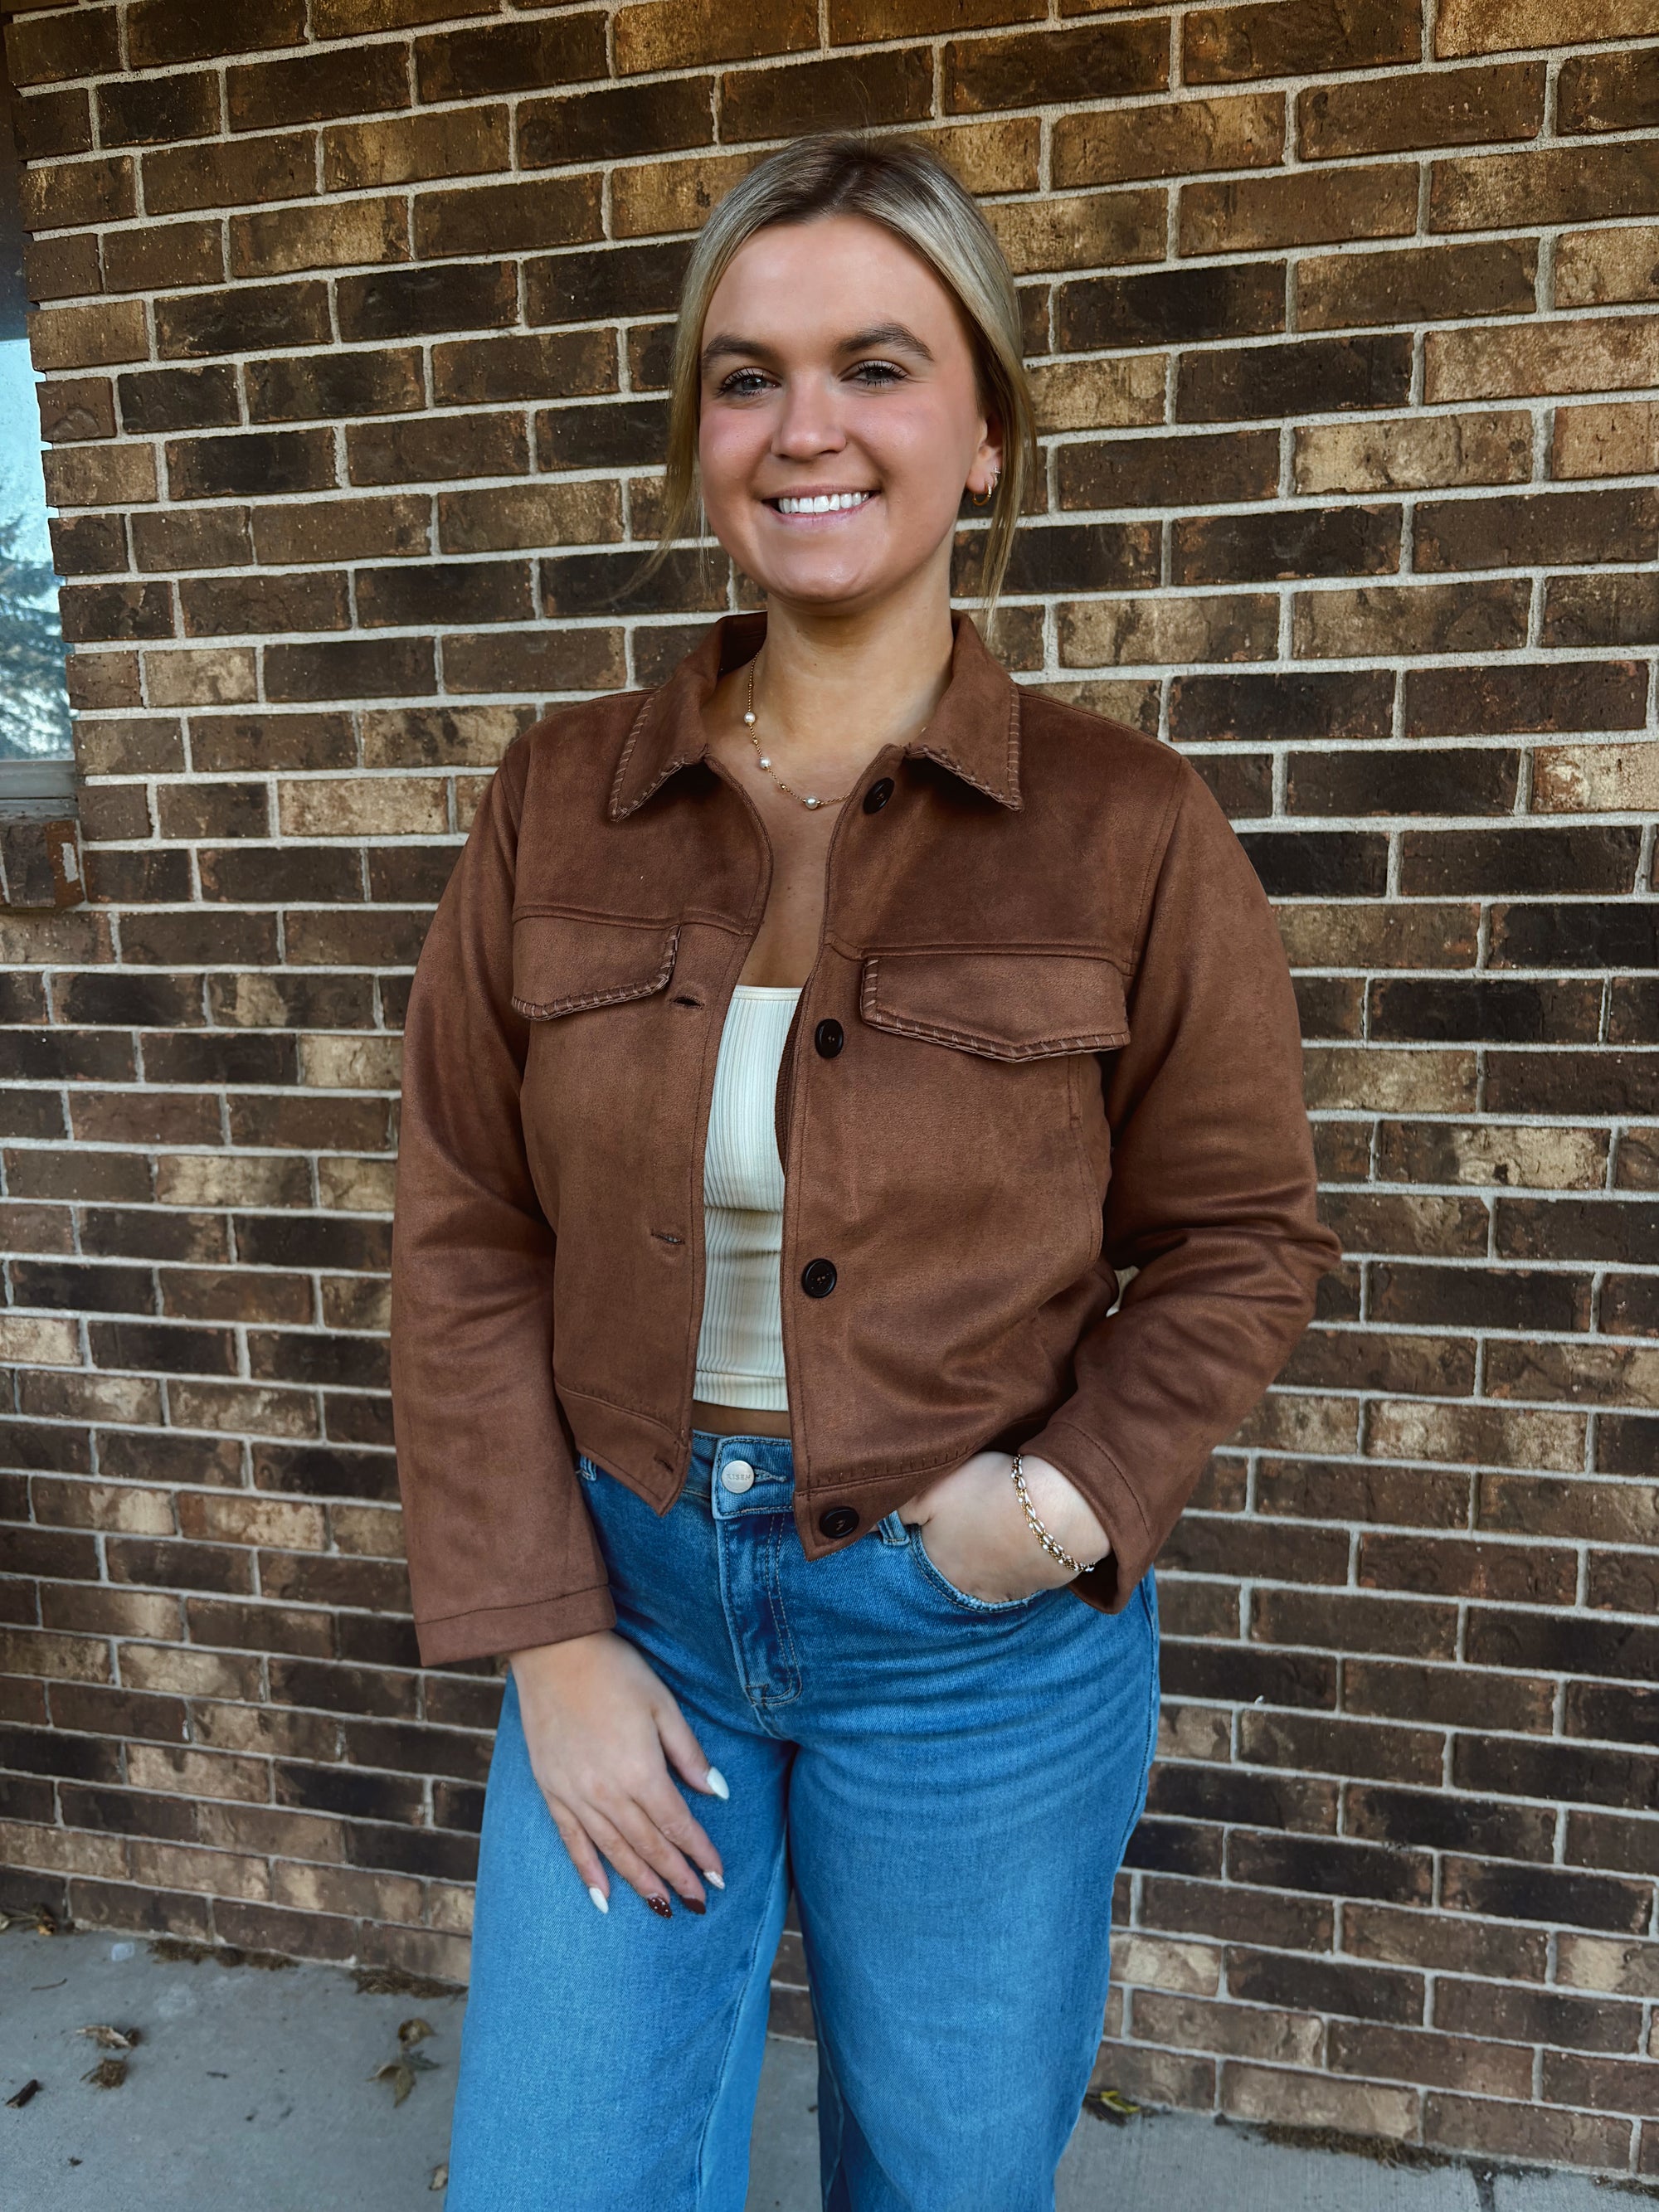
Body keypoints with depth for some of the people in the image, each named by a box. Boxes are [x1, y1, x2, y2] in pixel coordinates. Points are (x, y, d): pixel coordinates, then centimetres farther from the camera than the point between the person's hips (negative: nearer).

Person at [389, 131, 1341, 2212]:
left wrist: (1069, 1500, -15)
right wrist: (550, 1641, -5)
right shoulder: (558, 803, -4)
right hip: (629, 1589, 2)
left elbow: (1239, 1238, -1)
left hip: (983, 1637, -1)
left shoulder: (1127, 829, -10)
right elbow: (465, 1236, -3)